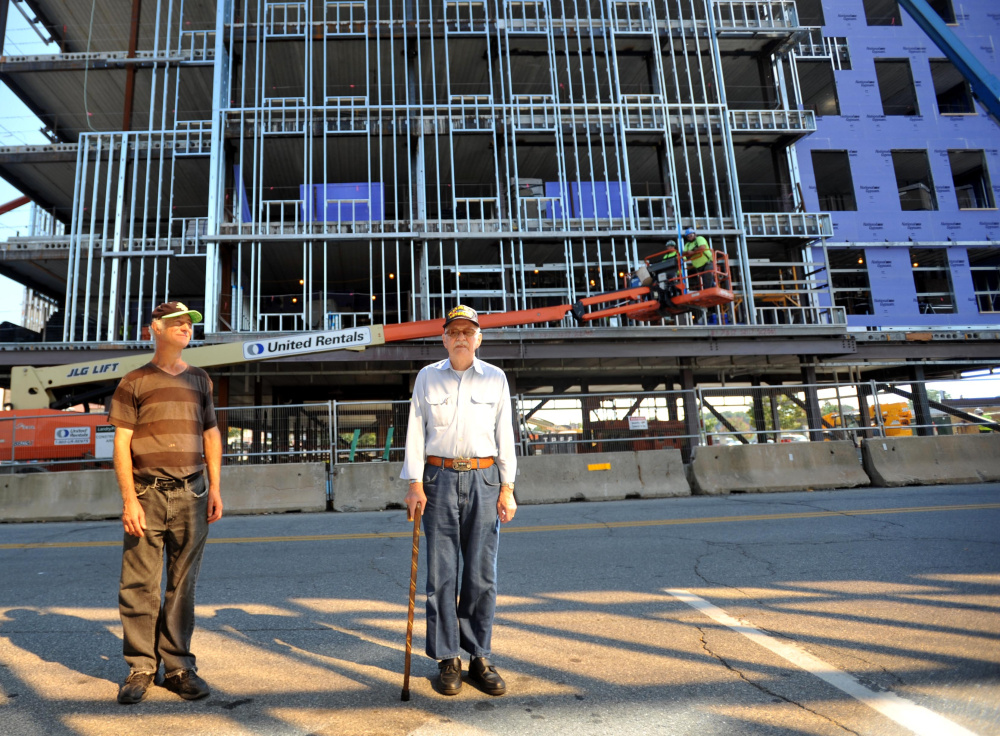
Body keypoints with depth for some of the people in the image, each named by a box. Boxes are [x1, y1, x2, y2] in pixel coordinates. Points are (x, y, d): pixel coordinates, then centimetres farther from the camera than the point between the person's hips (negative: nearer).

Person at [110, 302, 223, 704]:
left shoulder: (199, 380, 14)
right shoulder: (134, 381, 5)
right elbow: (122, 442, 0)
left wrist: (214, 487, 7)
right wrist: (129, 498, -8)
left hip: (191, 494, 2)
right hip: (146, 493, -2)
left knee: (183, 585, 6)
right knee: (139, 584, 2)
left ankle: (179, 667, 16)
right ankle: (141, 667, 17)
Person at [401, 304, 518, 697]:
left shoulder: (495, 378, 7)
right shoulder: (427, 376, 7)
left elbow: (504, 434, 7)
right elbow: (415, 431, 4)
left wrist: (507, 488, 2)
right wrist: (415, 484, -4)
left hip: (484, 478, 0)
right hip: (439, 478, 0)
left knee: (481, 572, 4)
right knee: (441, 572, 2)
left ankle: (479, 657, 17)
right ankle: (447, 659, 15)